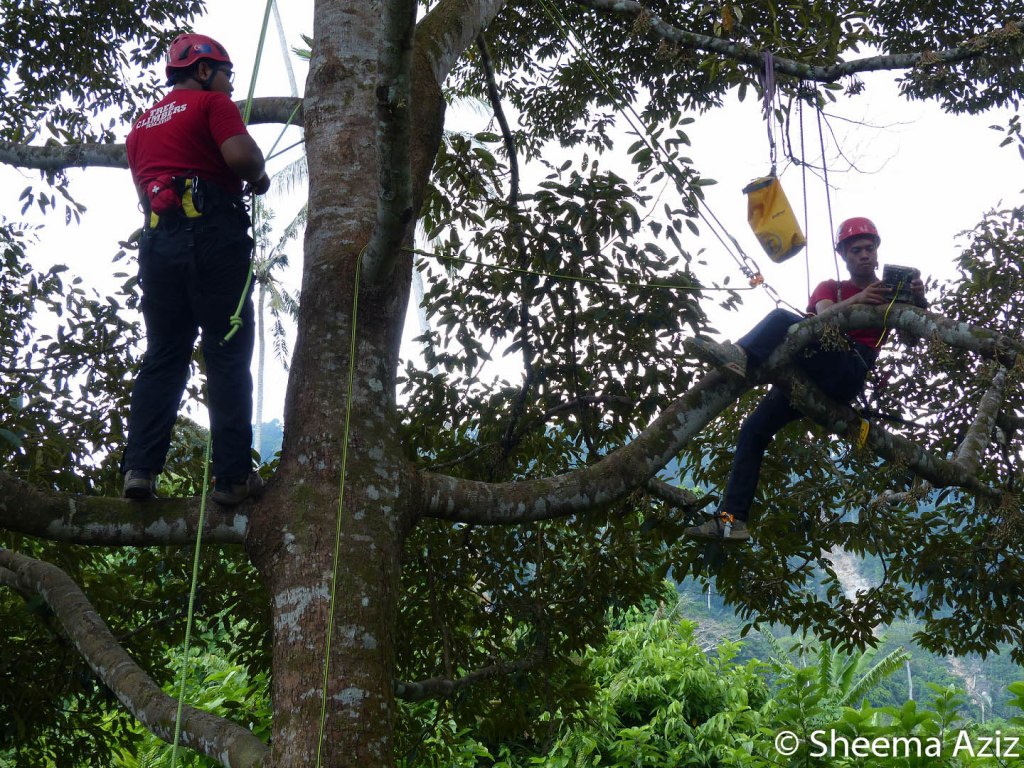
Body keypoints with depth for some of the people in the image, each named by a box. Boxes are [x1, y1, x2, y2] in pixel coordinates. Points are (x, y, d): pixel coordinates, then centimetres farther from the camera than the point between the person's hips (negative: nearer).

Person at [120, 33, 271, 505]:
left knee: (162, 358, 9)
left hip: (156, 241, 7)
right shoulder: (212, 104, 2)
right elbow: (241, 155, -15)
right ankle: (233, 476, -8)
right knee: (228, 357, -5)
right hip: (212, 234, -6)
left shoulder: (142, 124, 25)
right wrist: (258, 177, 4)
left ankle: (140, 468, -1)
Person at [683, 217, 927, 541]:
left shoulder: (889, 292, 18)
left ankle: (740, 355, -48)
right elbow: (823, 316, 0)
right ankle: (732, 518, -13)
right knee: (754, 428, -9)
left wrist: (919, 299, -23)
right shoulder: (830, 288, 24)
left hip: (849, 374, -4)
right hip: (811, 376, 4)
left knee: (781, 319, -23)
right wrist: (856, 301, -22)